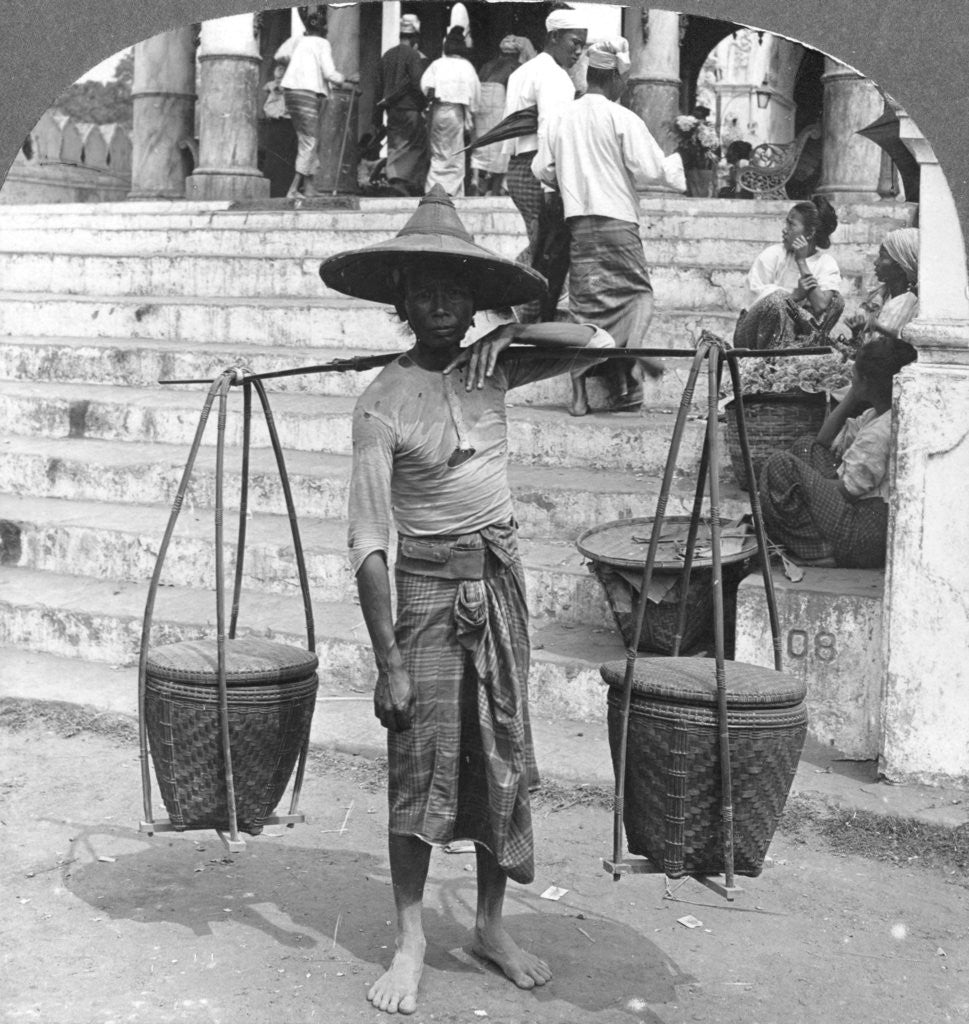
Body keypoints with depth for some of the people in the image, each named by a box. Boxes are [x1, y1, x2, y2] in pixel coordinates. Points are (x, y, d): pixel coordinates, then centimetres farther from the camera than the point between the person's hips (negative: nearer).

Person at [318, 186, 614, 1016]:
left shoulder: (491, 371, 3)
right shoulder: (385, 402, -12)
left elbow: (600, 341, 4)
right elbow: (369, 539, -16)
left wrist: (512, 332, -10)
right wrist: (388, 660, -20)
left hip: (500, 577, 5)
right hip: (428, 583, -4)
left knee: (502, 755, 10)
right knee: (421, 762, -2)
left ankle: (492, 925, 24)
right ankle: (411, 942, 11)